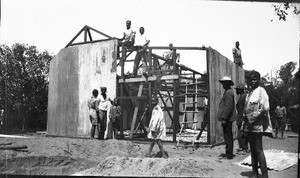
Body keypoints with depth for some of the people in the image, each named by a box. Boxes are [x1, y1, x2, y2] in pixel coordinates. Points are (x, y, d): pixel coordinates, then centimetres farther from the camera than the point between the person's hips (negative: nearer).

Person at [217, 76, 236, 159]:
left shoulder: (229, 93, -15)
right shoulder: (227, 92, 18)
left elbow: (228, 107, -21)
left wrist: (224, 119, -22)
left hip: (227, 119, -11)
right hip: (227, 119, 11)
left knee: (228, 137, -6)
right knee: (228, 136, 15)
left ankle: (229, 154, -1)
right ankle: (228, 153, 23)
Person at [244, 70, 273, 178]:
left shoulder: (261, 91, -7)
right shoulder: (249, 93, 17)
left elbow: (265, 108, -15)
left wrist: (252, 117, -12)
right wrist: (247, 120, 10)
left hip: (258, 125, -8)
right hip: (250, 126, 8)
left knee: (258, 150, -10)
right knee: (253, 150, 10)